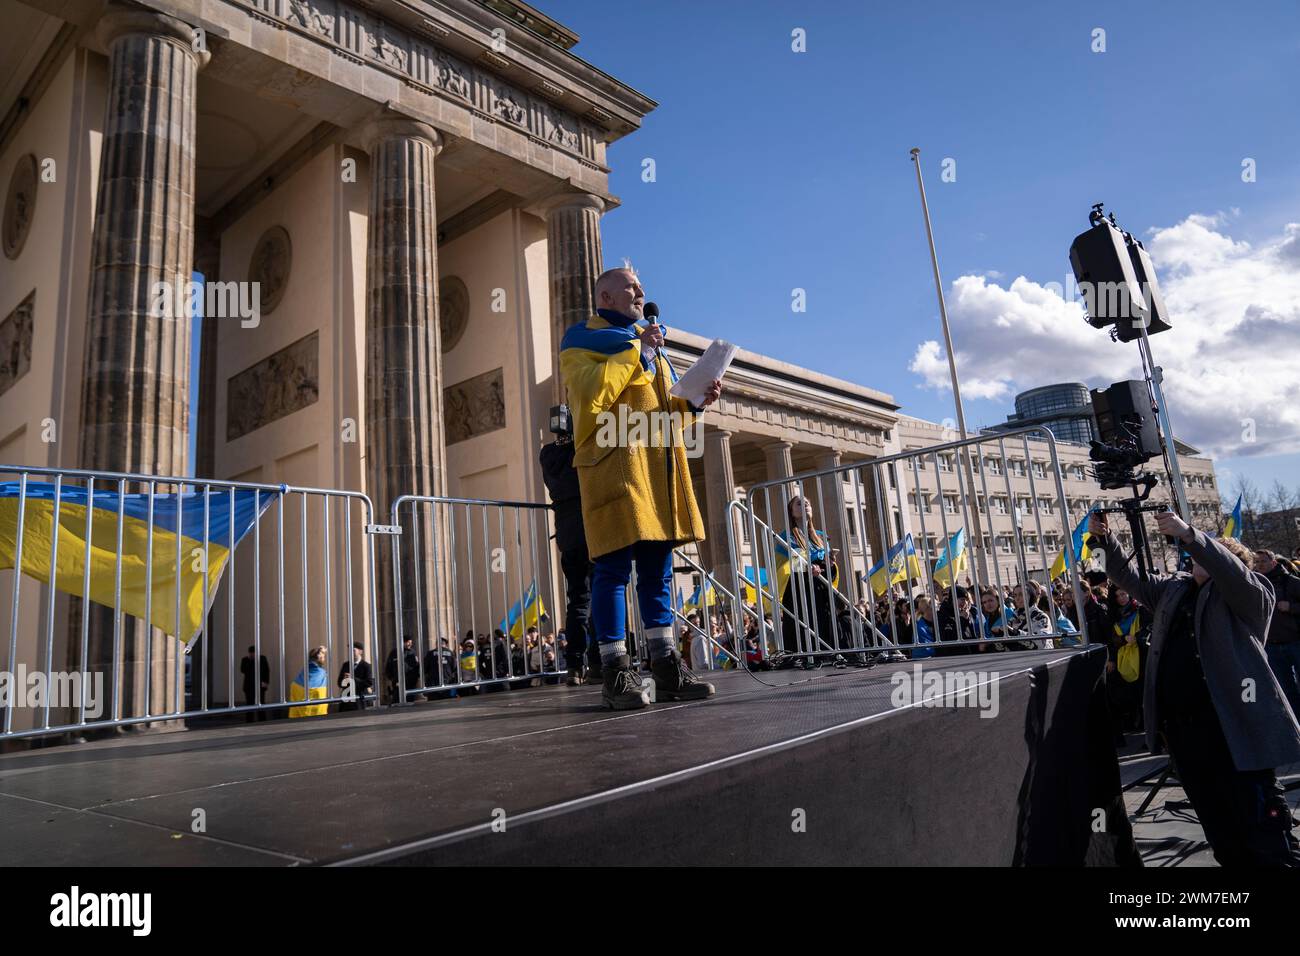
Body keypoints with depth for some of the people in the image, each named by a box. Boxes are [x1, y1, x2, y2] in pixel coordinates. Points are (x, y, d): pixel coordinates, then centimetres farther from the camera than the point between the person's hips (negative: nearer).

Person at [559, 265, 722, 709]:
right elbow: (591, 395, -13)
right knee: (614, 567, -9)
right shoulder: (583, 337, 5)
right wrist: (635, 351, -10)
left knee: (658, 567, 6)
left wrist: (693, 402, 13)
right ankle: (616, 672, -2)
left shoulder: (648, 341, 29)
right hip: (615, 462, -7)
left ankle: (667, 666, 11)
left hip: (659, 467, 8)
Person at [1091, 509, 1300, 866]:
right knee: (1215, 819, 15)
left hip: (1233, 722, -6)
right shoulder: (1171, 587, 16)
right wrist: (1105, 539, 3)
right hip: (1181, 725, 6)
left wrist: (1188, 534, -32)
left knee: (1259, 819, 0)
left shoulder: (1252, 591, 0)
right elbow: (1128, 577, 18)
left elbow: (1231, 570, -20)